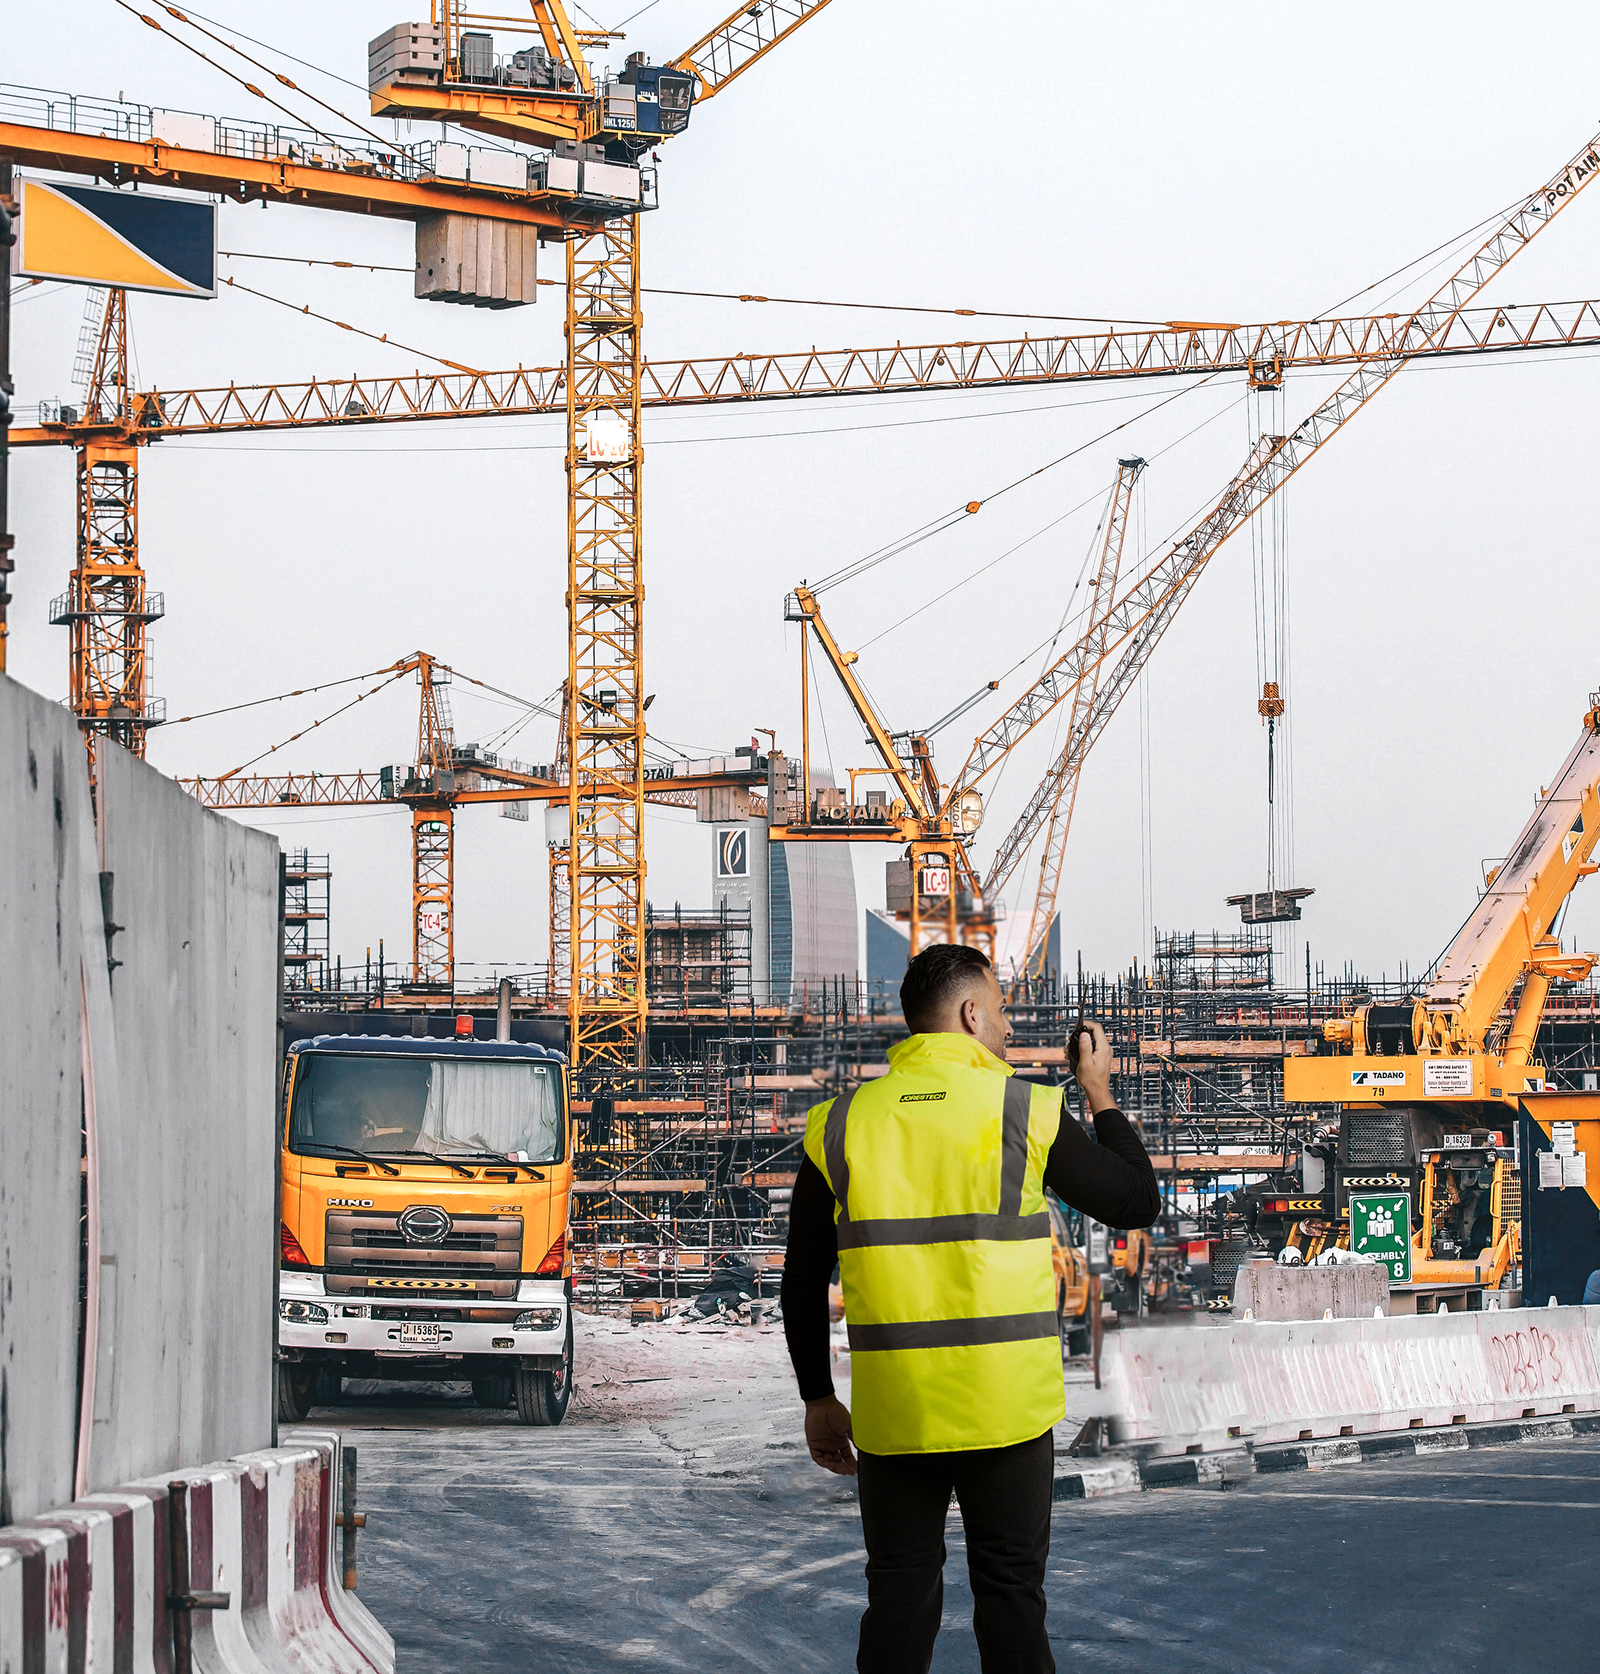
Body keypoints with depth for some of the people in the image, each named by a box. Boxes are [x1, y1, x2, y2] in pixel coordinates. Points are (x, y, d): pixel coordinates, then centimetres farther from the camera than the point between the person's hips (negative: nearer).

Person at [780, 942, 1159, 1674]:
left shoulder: (840, 1123, 3)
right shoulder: (1023, 1110, -4)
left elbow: (803, 1280, 6)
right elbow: (1138, 1202, 7)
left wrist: (818, 1400, 16)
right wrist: (1100, 1096, 20)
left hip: (892, 1413, 2)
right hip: (1006, 1408, -2)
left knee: (899, 1602, 9)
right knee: (1010, 1599, 7)